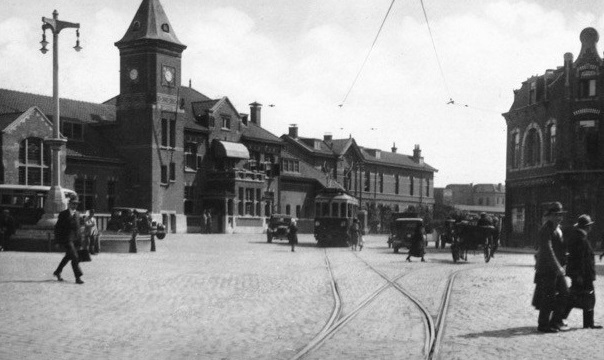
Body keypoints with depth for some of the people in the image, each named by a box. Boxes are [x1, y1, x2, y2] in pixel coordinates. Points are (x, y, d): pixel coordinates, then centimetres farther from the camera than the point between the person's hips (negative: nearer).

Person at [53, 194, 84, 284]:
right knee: (74, 257, -14)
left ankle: (57, 272, 36)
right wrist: (57, 241, -7)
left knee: (68, 256, 18)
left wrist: (79, 240, 13)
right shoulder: (63, 214, -6)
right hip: (67, 239, -7)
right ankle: (78, 277, -15)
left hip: (75, 239, 7)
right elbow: (57, 227, -3)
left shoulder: (77, 214, 12)